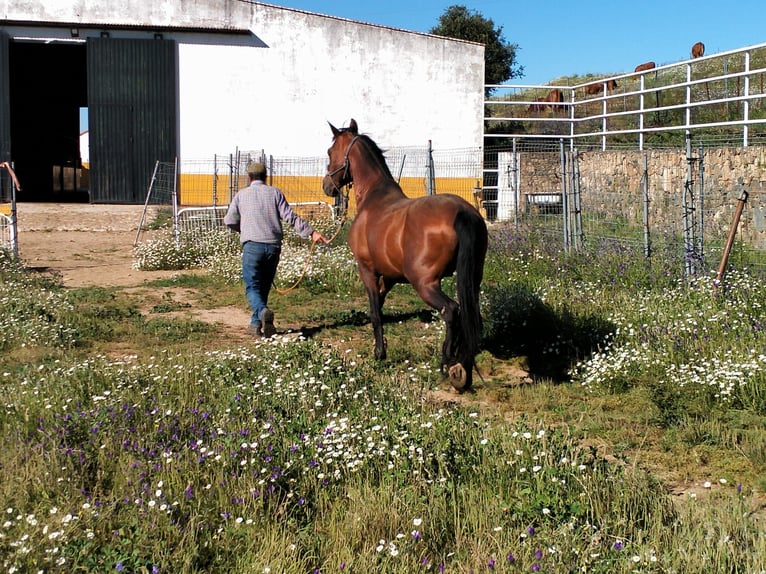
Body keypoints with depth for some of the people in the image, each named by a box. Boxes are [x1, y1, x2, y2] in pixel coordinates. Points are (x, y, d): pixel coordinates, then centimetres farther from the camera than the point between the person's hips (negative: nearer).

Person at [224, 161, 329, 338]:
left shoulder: (242, 194, 8)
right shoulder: (275, 192, 8)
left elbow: (229, 221, 8)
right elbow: (290, 216, -2)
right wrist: (311, 232, -3)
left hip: (252, 245, -2)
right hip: (274, 246, 2)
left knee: (252, 287, -1)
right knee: (264, 287, 16)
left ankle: (263, 312, -29)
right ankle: (256, 324, 20)